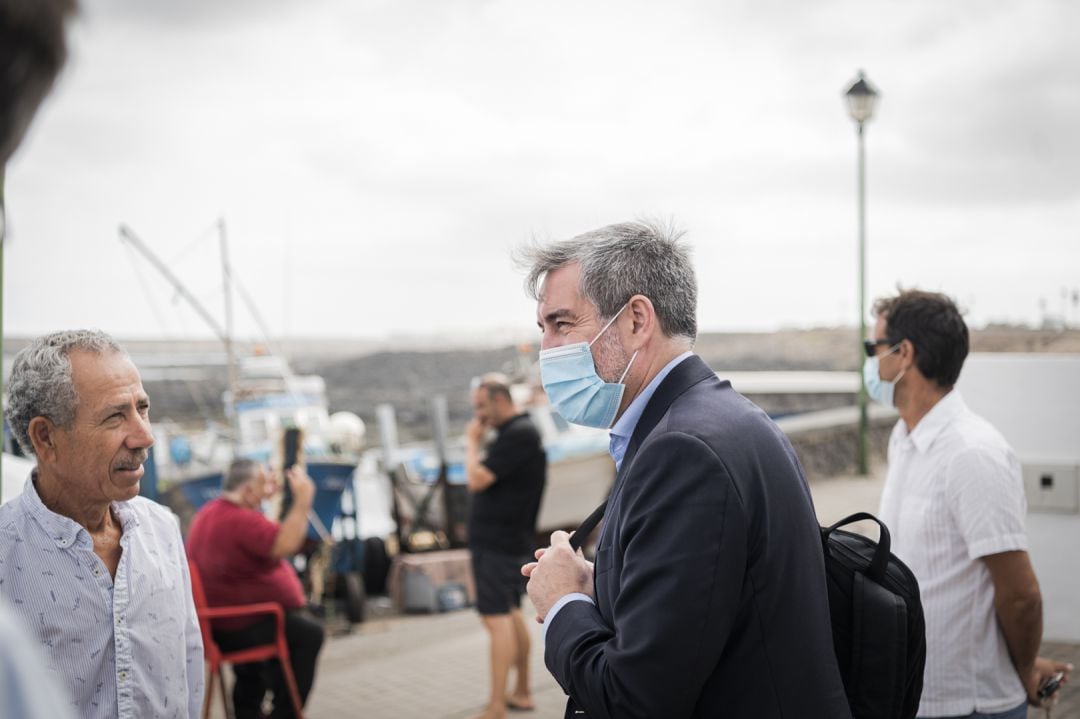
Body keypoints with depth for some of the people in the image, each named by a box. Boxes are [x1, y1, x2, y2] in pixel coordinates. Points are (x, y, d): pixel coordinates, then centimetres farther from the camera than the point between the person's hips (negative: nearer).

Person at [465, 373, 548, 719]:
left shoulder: (518, 435, -17)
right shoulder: (517, 432, 15)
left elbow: (477, 480, -20)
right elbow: (482, 480, 19)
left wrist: (472, 441, -10)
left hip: (496, 543, -11)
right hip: (508, 539, 11)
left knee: (497, 619, -11)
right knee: (511, 613, 17)